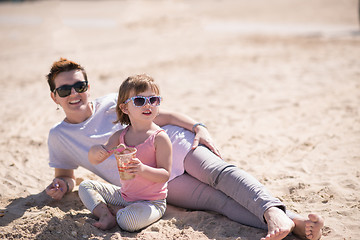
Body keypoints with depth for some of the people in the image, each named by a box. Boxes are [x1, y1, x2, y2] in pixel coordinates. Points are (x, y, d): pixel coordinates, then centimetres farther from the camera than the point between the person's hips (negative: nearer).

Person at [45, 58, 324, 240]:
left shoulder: (110, 103, 7)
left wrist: (197, 127, -6)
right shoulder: (58, 137, 9)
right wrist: (62, 185, -5)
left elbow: (160, 115, 7)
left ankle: (274, 212, -49)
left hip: (175, 143, 2)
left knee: (220, 172, -28)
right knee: (217, 199, -23)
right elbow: (66, 174, 20)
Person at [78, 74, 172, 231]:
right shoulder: (120, 136, 2)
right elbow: (94, 160, 2)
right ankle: (106, 216, -10)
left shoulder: (160, 138, -16)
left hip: (152, 201, -6)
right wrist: (96, 151, -23)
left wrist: (143, 169, -37)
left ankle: (118, 211, 0)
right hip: (125, 194, 6)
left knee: (128, 221, -35)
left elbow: (165, 175, -18)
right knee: (85, 186, 6)